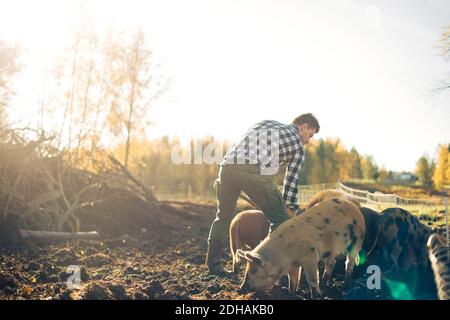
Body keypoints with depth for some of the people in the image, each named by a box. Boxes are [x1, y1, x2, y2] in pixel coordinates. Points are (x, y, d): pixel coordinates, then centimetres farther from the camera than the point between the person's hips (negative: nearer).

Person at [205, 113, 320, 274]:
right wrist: (290, 211, 26)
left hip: (228, 165, 6)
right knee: (280, 219, 9)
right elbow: (291, 182, 18)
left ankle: (213, 264, 28)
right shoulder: (298, 146, 20)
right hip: (254, 170, -6)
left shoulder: (266, 123, 34)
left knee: (223, 216, 23)